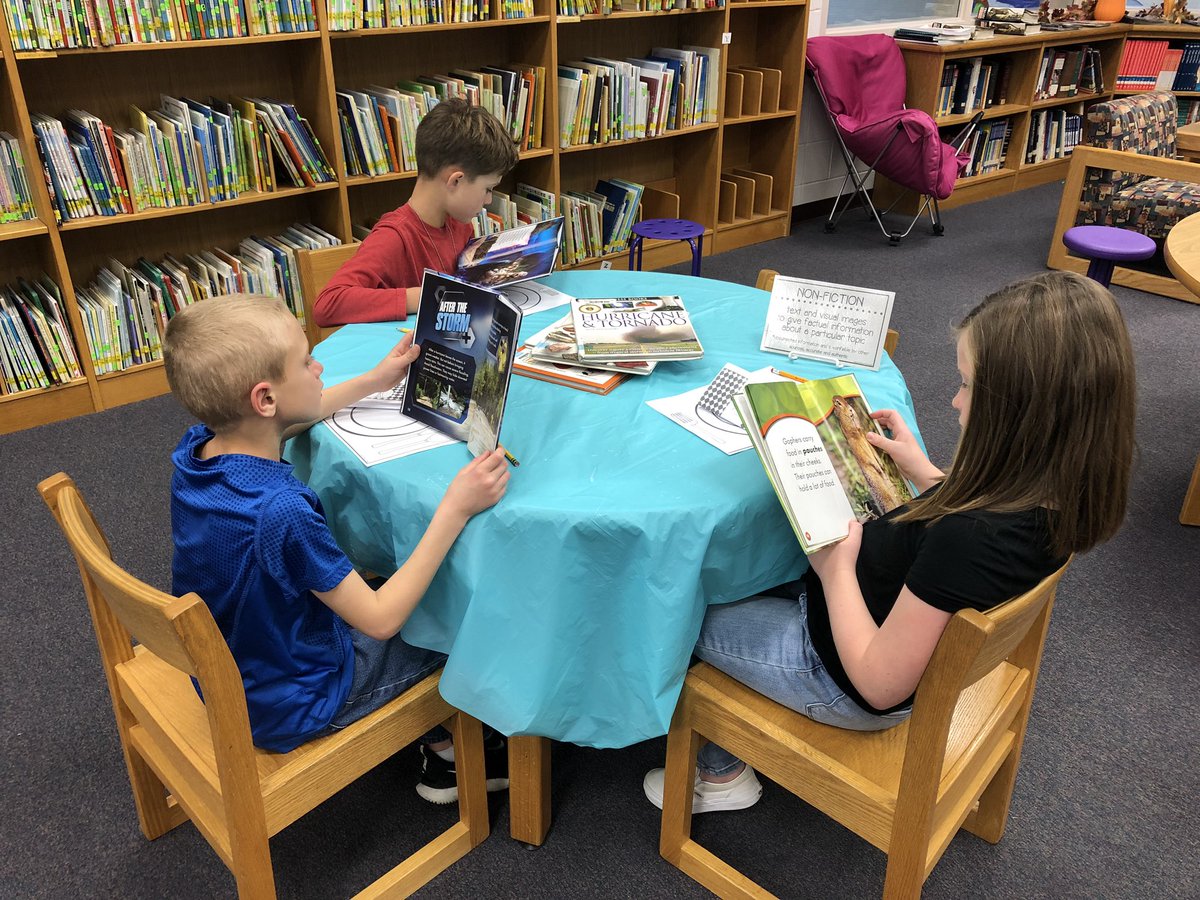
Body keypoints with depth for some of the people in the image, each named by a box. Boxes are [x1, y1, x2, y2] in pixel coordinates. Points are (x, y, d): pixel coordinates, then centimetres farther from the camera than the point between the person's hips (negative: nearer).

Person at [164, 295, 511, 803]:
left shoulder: (196, 447, -13)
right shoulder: (281, 511, -38)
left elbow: (282, 422, 10)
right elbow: (381, 620, -29)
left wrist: (374, 381, 14)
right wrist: (455, 509, -31)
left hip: (226, 672, 8)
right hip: (288, 709, -7)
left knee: (387, 583, 24)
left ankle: (439, 739, 33)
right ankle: (452, 752, 32)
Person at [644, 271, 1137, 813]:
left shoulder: (965, 538, -41)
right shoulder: (1052, 493, -15)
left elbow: (880, 684, -30)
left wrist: (837, 567, -20)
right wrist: (923, 473, 3)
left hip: (845, 678, -9)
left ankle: (722, 774, 32)